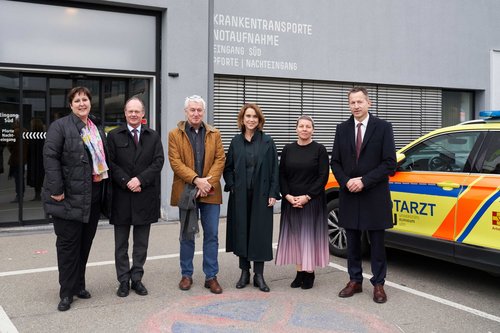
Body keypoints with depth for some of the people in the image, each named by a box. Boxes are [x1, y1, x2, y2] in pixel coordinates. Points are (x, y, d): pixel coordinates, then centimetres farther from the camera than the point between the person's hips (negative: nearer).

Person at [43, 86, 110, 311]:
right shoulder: (60, 126, -6)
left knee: (85, 242, 13)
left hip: (92, 198, 6)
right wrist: (56, 189, -20)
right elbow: (50, 156, -14)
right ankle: (67, 293, 10)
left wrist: (103, 191, 10)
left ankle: (78, 285, 27)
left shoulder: (97, 130, 16)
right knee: (68, 243, 0)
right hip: (68, 197, -6)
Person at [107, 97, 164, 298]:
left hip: (145, 196, 1)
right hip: (121, 196, -1)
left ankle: (137, 279, 20)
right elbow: (111, 163, -4)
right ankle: (123, 281, 17)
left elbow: (158, 162, -2)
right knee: (121, 244, 7)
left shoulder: (153, 137, 8)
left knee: (141, 243, 9)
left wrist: (140, 179, -14)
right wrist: (127, 182, -15)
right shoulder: (114, 136, 3)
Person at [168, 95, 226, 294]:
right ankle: (186, 275, 20)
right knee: (187, 235, 8)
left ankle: (211, 276, 13)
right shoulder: (175, 135, 3)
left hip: (210, 192, 1)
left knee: (212, 235, 4)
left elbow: (220, 159, 2)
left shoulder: (214, 134, 10)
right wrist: (196, 180, -17)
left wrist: (209, 182, -12)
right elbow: (175, 162, -7)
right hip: (186, 192, -1)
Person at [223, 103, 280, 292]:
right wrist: (232, 186, -4)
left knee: (260, 232, 1)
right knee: (241, 232, 6)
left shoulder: (267, 142, 0)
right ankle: (244, 273, 18)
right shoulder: (236, 141, 6)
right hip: (240, 196, 2)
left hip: (261, 195, -2)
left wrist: (273, 193, -8)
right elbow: (228, 168, 10)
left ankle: (259, 275, 10)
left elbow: (274, 170, -1)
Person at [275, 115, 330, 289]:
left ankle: (309, 273, 10)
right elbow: (281, 175, 6)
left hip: (312, 201, -3)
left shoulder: (319, 149, -2)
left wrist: (307, 197, -14)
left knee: (310, 235, 1)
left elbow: (323, 176, -6)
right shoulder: (288, 149, 7)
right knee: (295, 236, 6)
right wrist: (288, 196, -8)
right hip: (291, 201, 3)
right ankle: (299, 272, 15)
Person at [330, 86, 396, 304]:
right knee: (352, 242, 11)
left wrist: (364, 181, -15)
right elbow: (335, 162, 8)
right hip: (349, 195, 3)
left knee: (377, 242, 5)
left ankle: (378, 284, 17)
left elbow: (390, 163, -8)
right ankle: (355, 281, 24)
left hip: (374, 195, -3)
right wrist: (346, 182, -10)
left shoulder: (383, 127, -3)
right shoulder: (342, 129, 7)